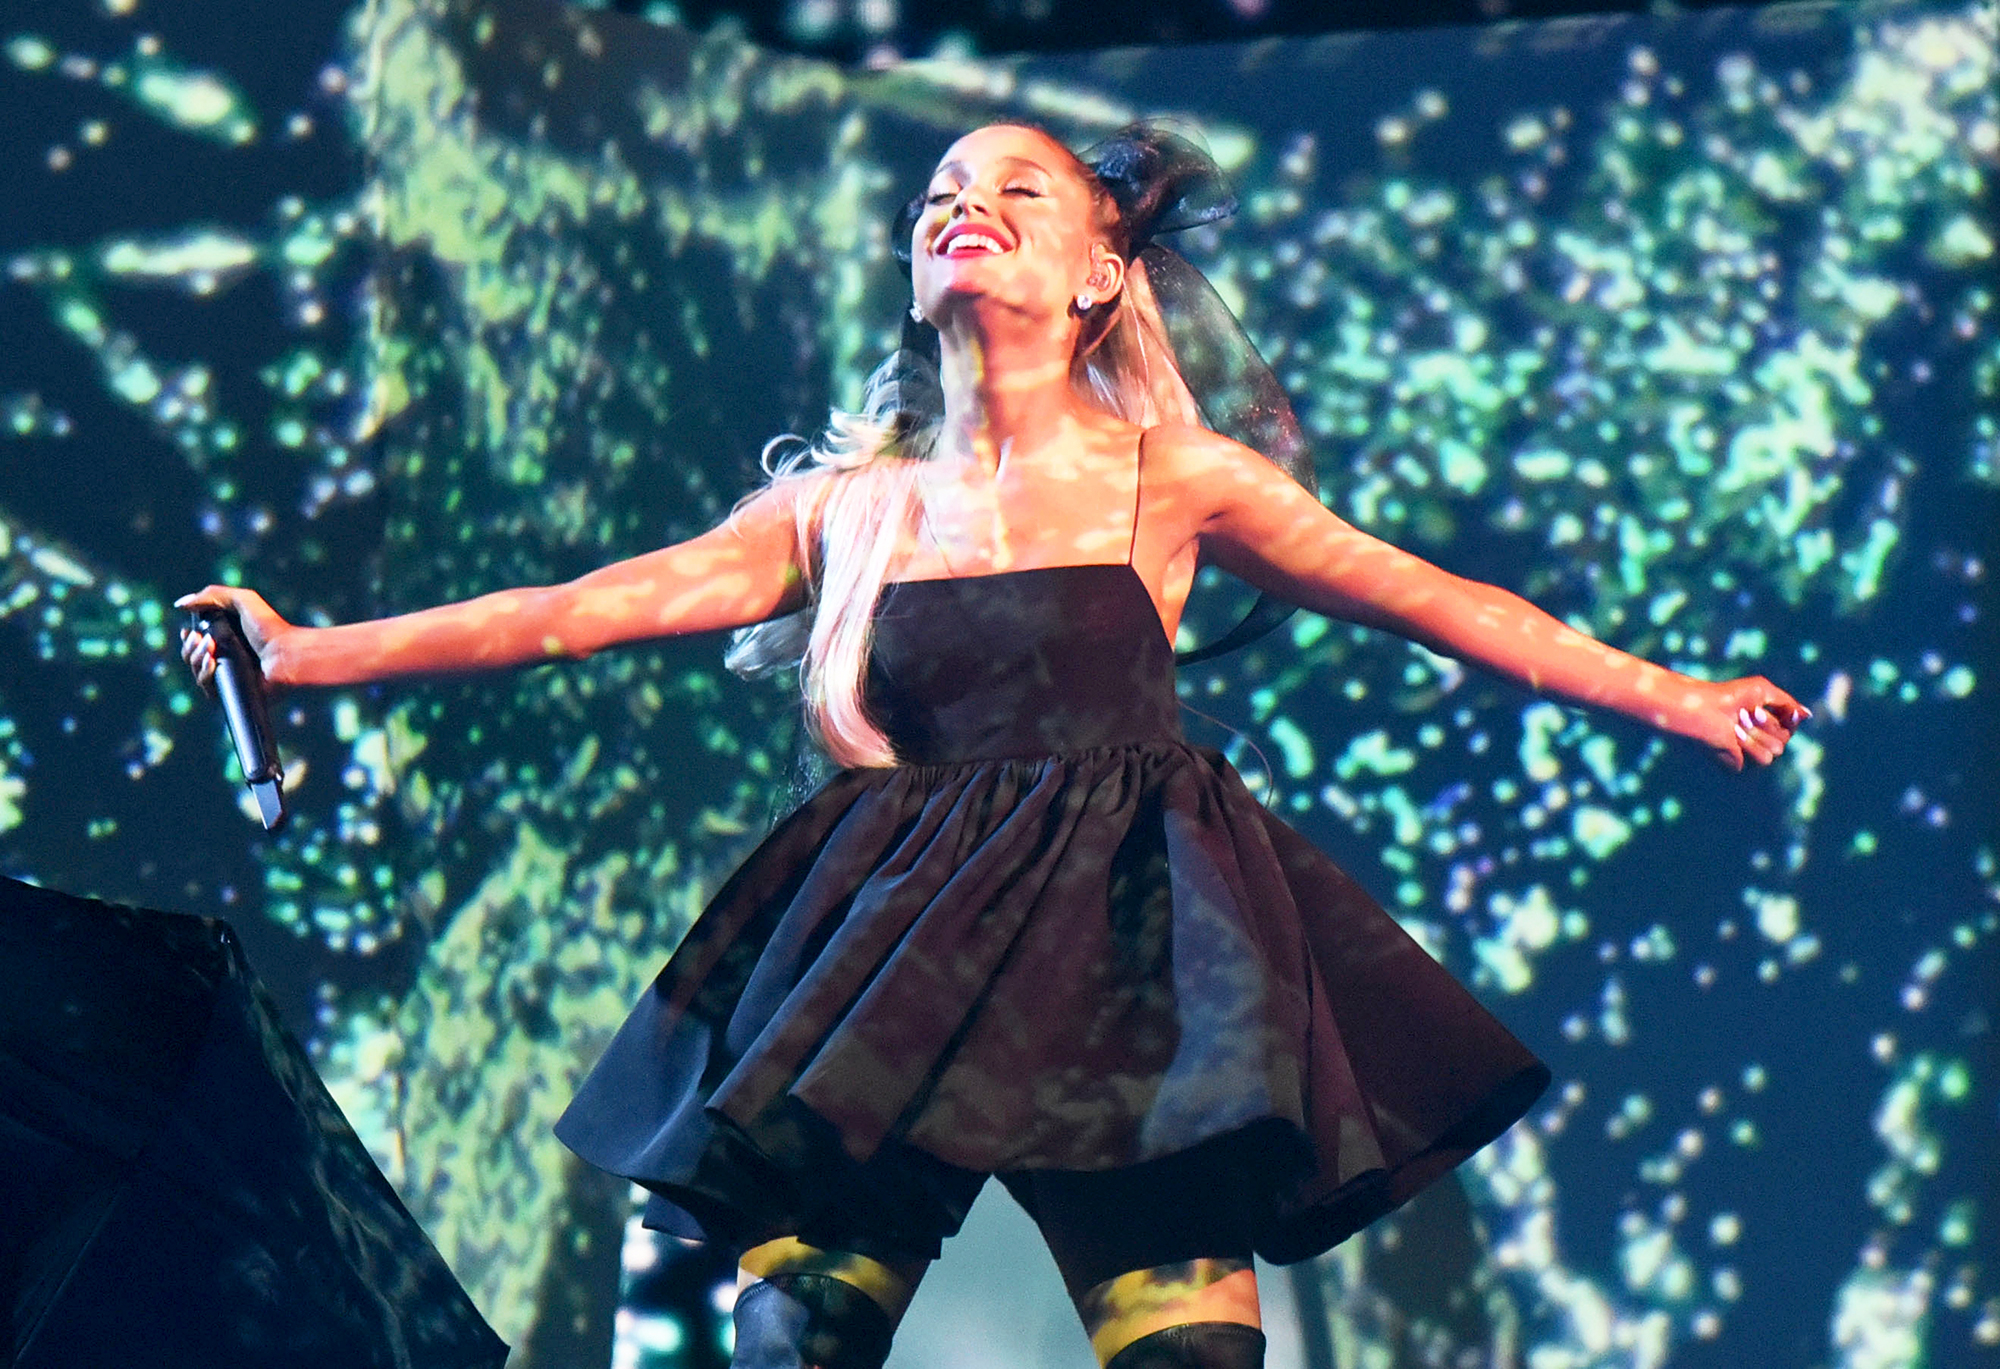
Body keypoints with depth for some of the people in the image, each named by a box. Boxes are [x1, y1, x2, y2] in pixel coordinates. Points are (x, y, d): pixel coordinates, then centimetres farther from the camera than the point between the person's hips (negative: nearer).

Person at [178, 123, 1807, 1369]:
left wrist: (1669, 696, 4)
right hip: (893, 939, 2)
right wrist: (310, 653, 9)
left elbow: (1440, 604, 9)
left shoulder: (1167, 481, 8)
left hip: (1124, 937, -2)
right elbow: (582, 607, 12)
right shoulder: (848, 503, 13)